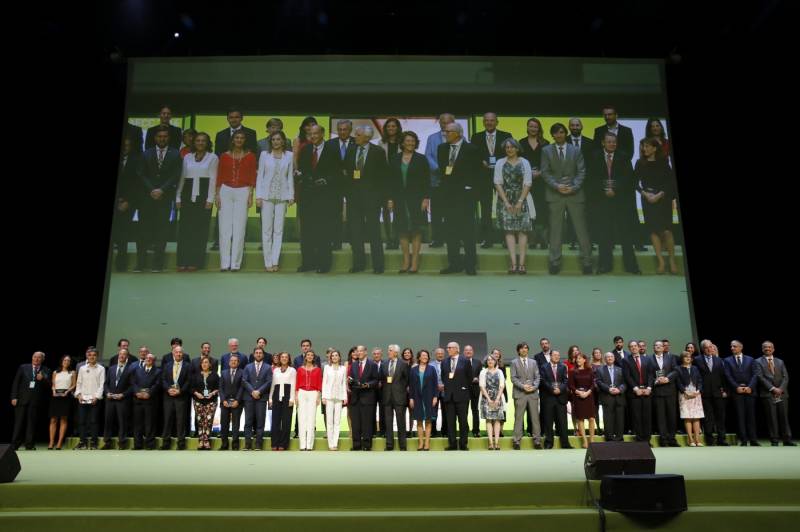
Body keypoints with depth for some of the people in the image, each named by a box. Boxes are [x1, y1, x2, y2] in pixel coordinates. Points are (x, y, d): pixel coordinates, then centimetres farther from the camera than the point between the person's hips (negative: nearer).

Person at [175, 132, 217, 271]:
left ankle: (195, 261, 4)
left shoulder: (213, 158, 5)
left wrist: (210, 199, -9)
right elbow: (182, 178, 13)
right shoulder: (187, 157, 13)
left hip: (203, 194, -3)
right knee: (184, 228, 0)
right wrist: (178, 198, 6)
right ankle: (183, 261, 4)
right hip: (188, 194, 3)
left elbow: (213, 179, -1)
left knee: (200, 229, -1)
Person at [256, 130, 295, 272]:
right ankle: (268, 262, 5)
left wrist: (291, 196, 1)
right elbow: (260, 175, 4)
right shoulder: (264, 155, 5)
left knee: (278, 230, 1)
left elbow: (290, 177, 7)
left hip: (282, 197, 1)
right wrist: (258, 195, -3)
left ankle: (275, 261, 7)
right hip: (267, 196, 0)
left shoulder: (288, 157, 6)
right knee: (266, 230, 0)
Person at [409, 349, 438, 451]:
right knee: (419, 421, 3)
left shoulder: (431, 369, 3)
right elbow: (411, 385, 4)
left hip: (428, 398, -1)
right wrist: (411, 398, -2)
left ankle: (427, 443, 6)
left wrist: (435, 397, -7)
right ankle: (420, 443, 8)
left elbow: (435, 384, 1)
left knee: (428, 420, 2)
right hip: (417, 398, 1)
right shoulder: (413, 369, 5)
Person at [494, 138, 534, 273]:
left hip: (522, 200, 0)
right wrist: (506, 202, -7)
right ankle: (513, 263, -9)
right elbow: (498, 183, 2)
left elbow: (527, 183, 0)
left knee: (522, 231, -5)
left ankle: (521, 263, -6)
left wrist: (520, 202, -9)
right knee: (509, 231, -6)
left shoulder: (524, 162, 5)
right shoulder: (500, 163, 7)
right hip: (505, 200, 0)